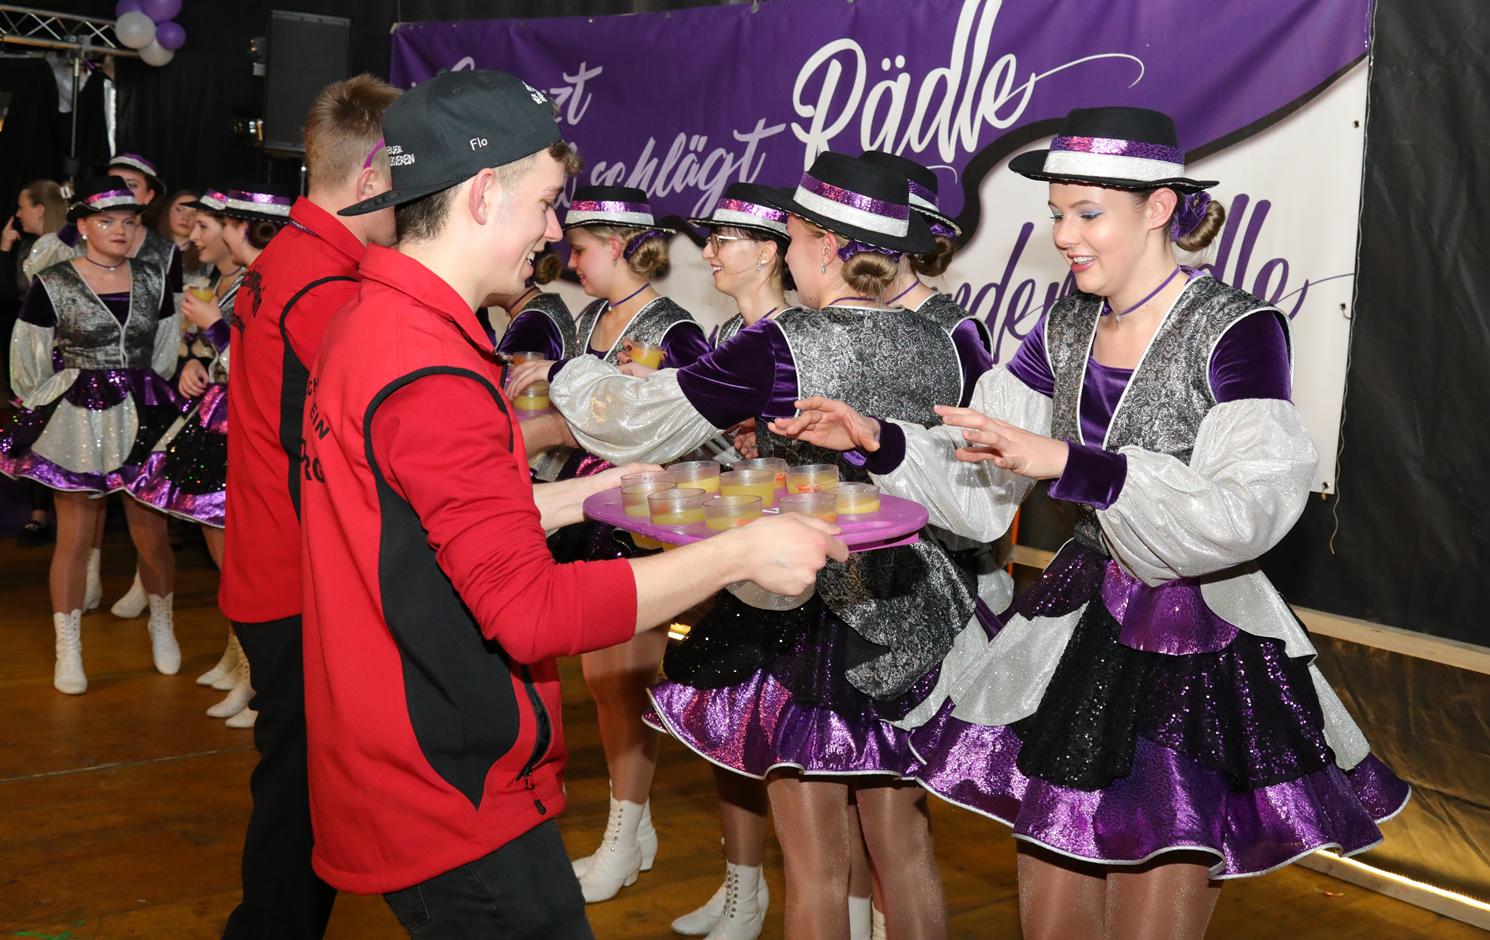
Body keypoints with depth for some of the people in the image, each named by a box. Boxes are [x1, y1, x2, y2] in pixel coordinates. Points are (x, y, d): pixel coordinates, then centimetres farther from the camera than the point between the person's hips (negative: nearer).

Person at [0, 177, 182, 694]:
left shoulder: (152, 281, 6)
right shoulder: (52, 284, -4)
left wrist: (145, 396, 14)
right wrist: (48, 409, 8)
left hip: (142, 420, 3)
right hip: (76, 422, -2)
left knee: (152, 534, 5)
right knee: (74, 538, 2)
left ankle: (161, 625, 29)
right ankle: (68, 651, 14)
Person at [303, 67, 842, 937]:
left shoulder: (373, 325, 9)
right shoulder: (431, 375, -24)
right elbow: (531, 611, -26)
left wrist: (594, 493, 15)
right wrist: (742, 553, -21)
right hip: (455, 803, -10)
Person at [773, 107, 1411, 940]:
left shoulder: (1239, 331, -15)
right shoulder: (1067, 328, 4)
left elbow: (1243, 513, -28)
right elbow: (981, 489, 7)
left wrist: (1068, 462, -36)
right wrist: (879, 441, -10)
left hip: (1193, 658, -6)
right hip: (1076, 630, 6)